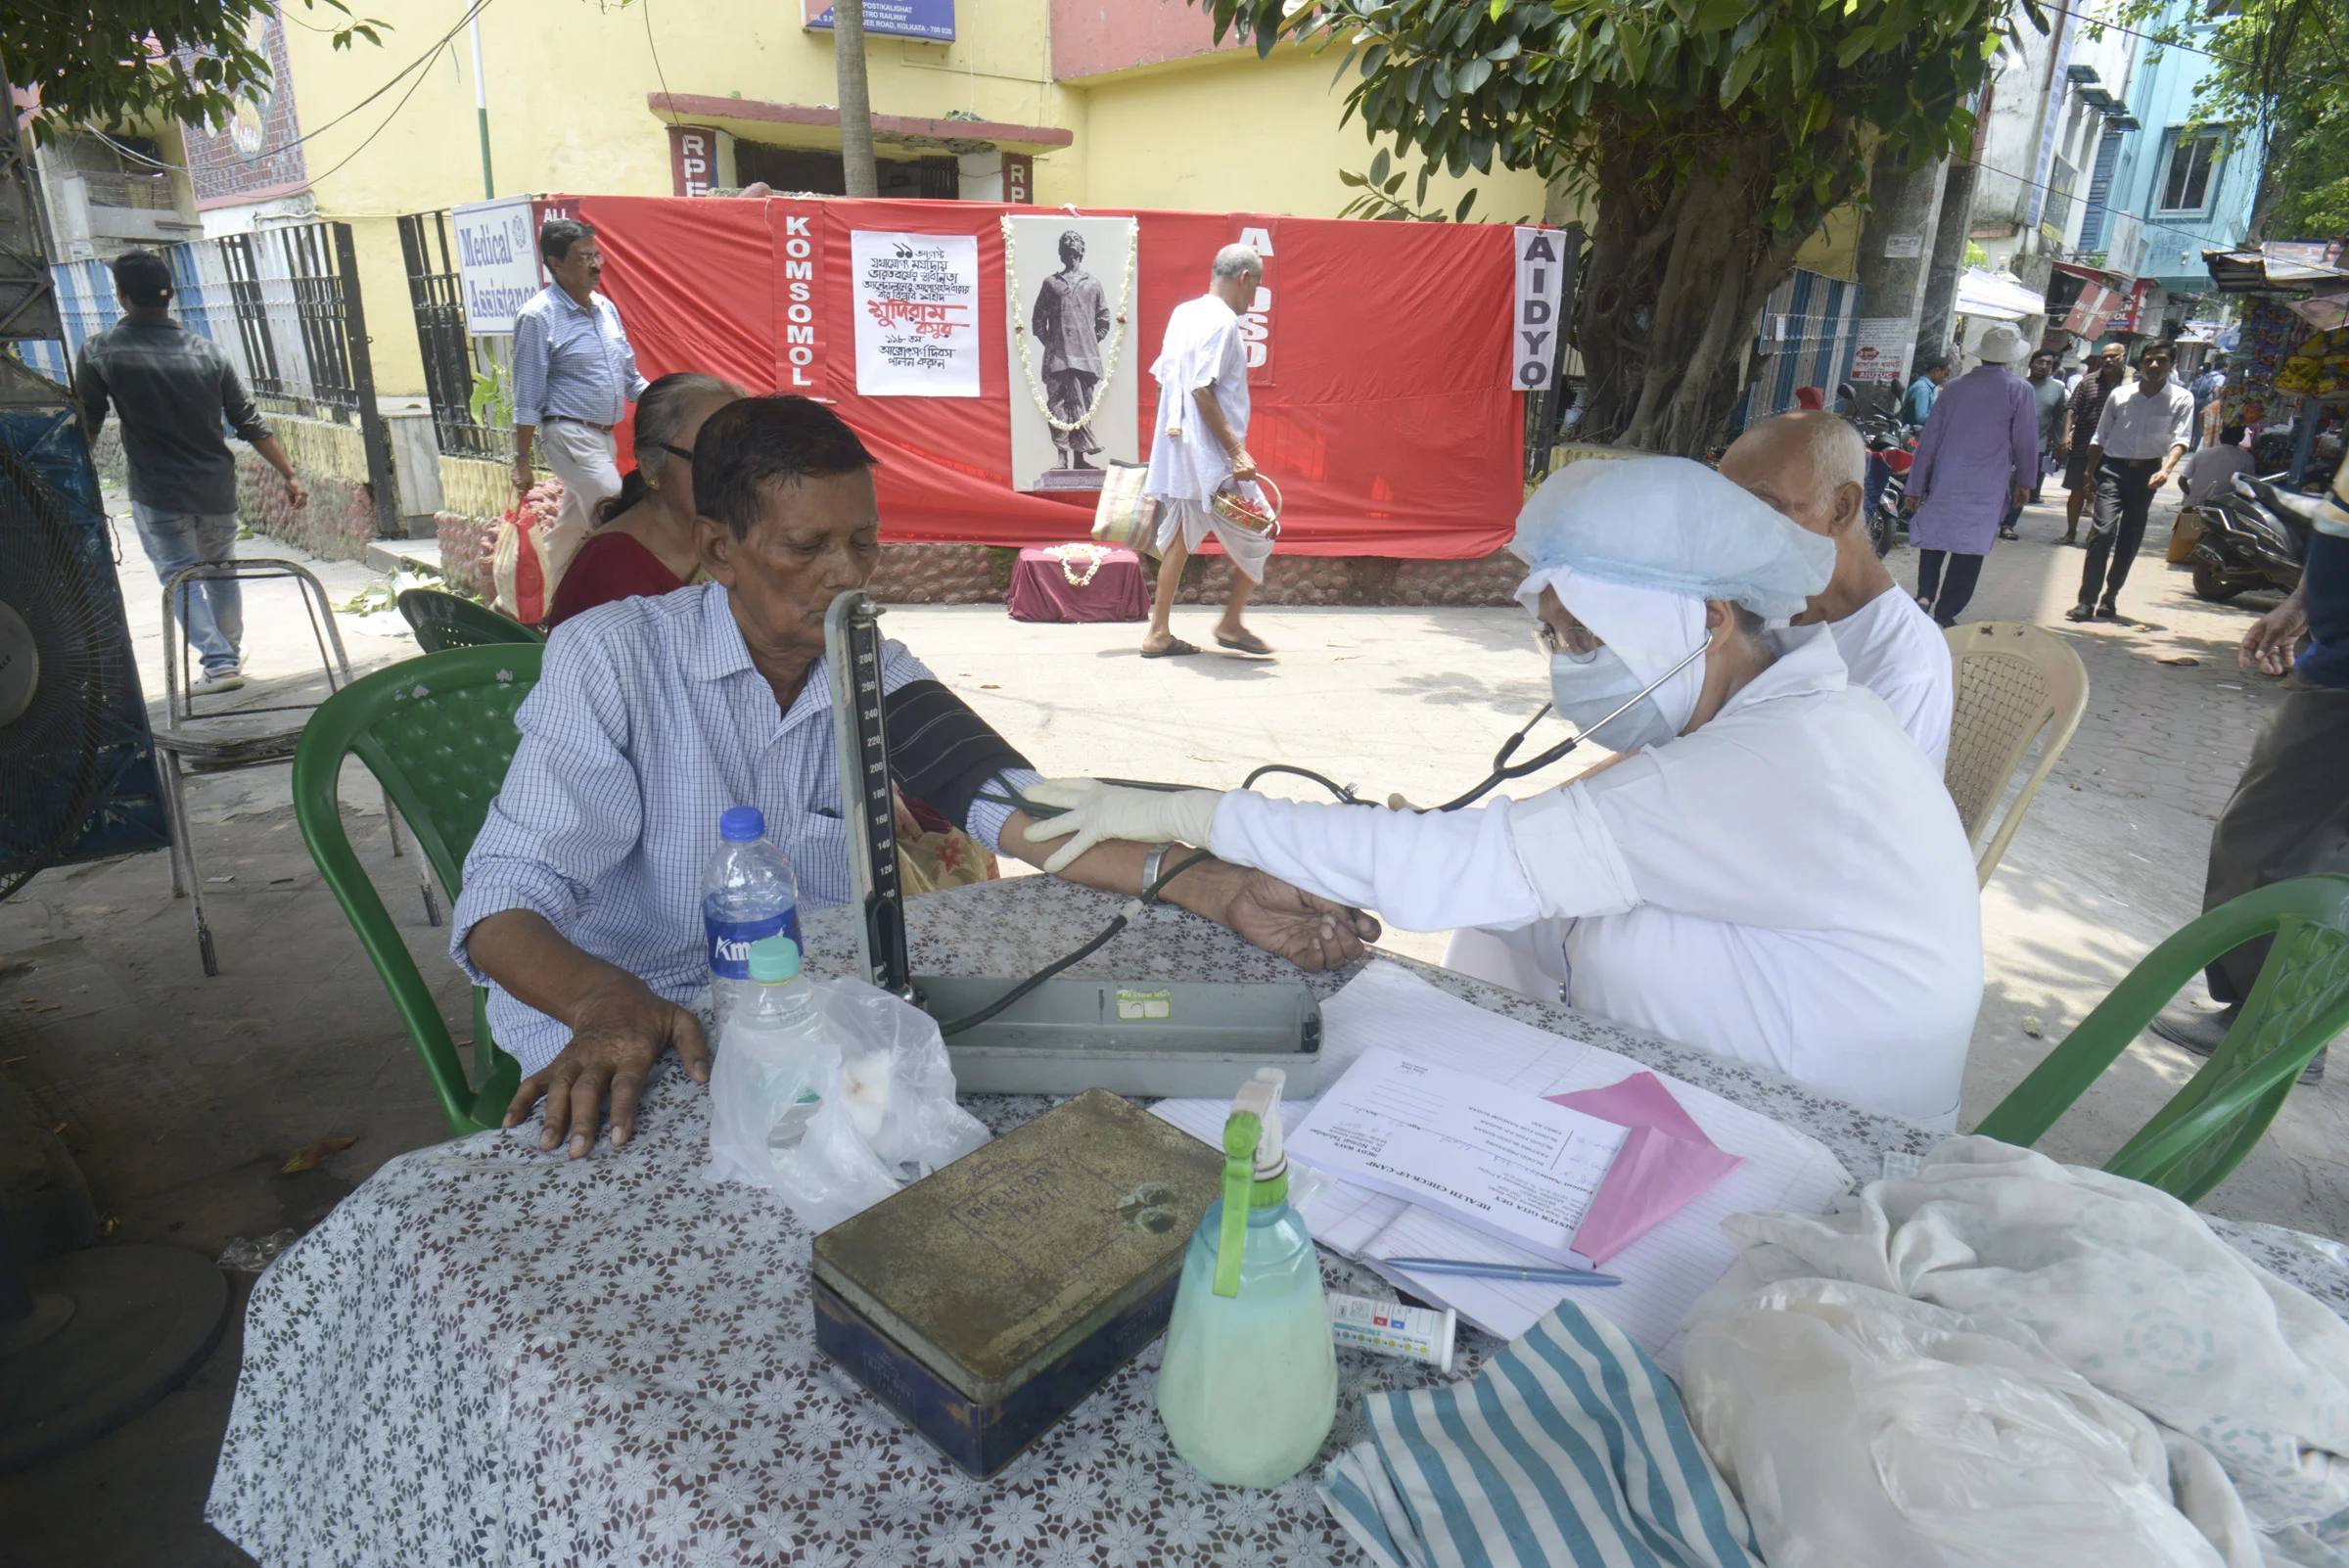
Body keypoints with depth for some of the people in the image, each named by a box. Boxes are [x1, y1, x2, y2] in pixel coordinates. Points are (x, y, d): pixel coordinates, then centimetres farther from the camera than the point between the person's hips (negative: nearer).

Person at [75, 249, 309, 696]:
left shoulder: (99, 353, -6)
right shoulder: (207, 352, 0)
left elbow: (87, 426, 0)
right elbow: (250, 424, 0)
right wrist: (290, 475, 6)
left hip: (156, 494, -3)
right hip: (216, 487, 3)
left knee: (179, 576, 6)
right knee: (221, 570, 20)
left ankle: (218, 662, -3)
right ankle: (232, 650, 32)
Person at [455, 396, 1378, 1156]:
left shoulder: (876, 677, 1)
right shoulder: (611, 659, -12)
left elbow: (1015, 805, -13)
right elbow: (506, 896, -18)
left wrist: (1209, 885, -28)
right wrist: (605, 1001, -42)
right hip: (626, 1055, -4)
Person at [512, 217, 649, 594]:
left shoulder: (606, 308, 12)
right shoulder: (537, 316, -9)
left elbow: (629, 374, 19)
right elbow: (528, 397, -10)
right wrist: (522, 460, -11)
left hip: (605, 435, 7)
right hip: (569, 434, -7)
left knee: (574, 524, 16)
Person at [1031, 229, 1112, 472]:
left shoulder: (1051, 283, -2)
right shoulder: (1093, 284, 1)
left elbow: (1038, 323, -1)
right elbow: (1104, 321, 3)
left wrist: (1049, 342, 12)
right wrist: (1092, 342, 14)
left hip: (1057, 357, -1)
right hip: (1087, 356, 1)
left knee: (1057, 406, 2)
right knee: (1083, 407, 7)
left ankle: (1063, 458, -2)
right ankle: (1079, 457, 7)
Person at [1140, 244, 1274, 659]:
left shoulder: (1183, 313, 13)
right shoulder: (1222, 322, -13)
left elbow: (1165, 376, 17)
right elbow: (1202, 391, -22)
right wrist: (1237, 451, -22)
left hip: (1177, 450, 9)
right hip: (1211, 455, -9)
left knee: (1179, 536, 12)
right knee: (1257, 535, 4)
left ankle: (1159, 633, 13)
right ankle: (1231, 625, 11)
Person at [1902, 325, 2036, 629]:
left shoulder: (1953, 388, 7)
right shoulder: (2019, 389, -1)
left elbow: (1929, 440, 8)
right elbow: (2026, 440, 0)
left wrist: (1916, 487, 12)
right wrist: (2024, 482, 13)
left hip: (1944, 481, 3)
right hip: (1987, 488, -2)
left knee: (1933, 539, 13)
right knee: (1969, 551, 2)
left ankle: (1924, 596, -3)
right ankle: (1944, 614, 1)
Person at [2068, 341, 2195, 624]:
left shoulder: (2181, 399, 1)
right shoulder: (2120, 395, 4)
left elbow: (2179, 438, -10)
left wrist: (2166, 469, -27)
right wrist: (2089, 475, 11)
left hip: (2147, 472, 1)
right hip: (2113, 468, -1)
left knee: (2130, 540, 6)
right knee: (2103, 531, -15)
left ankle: (2110, 598, 17)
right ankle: (2087, 602, -17)